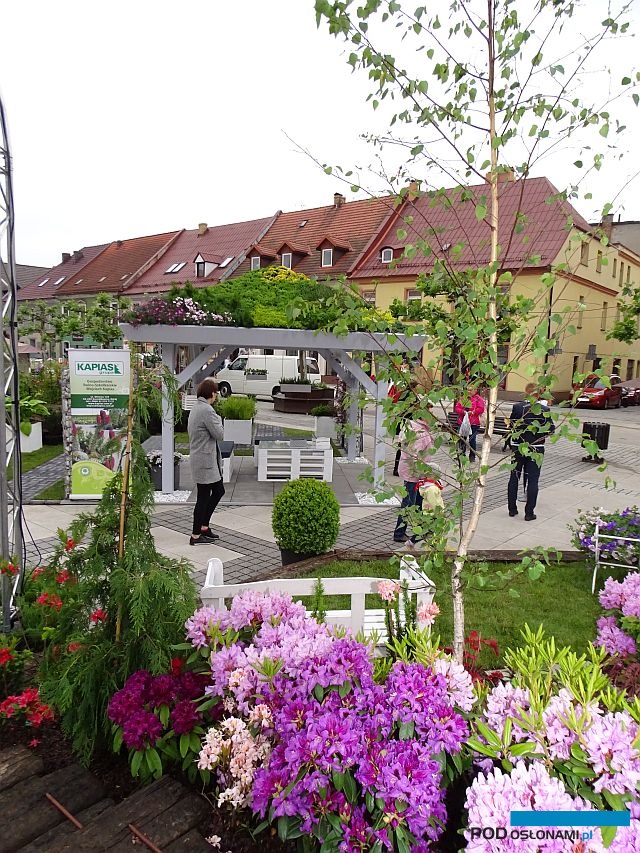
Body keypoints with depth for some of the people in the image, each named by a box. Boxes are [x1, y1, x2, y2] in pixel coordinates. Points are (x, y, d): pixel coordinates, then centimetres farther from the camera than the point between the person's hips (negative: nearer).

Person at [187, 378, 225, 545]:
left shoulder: (195, 408, 12)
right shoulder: (207, 410, -19)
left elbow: (189, 430, 20)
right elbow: (219, 434, -18)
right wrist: (219, 419, -2)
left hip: (198, 458, 10)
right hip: (205, 460, -10)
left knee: (218, 491, 18)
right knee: (203, 497, 0)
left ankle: (204, 526, 26)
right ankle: (196, 536, 10)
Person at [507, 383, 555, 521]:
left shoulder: (517, 407, -8)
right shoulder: (544, 409, -11)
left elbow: (511, 425, 2)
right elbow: (551, 430, -5)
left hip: (517, 447, 2)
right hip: (536, 449, -1)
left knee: (514, 478, 14)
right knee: (532, 480, 5)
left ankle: (512, 509, 21)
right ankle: (529, 512, 8)